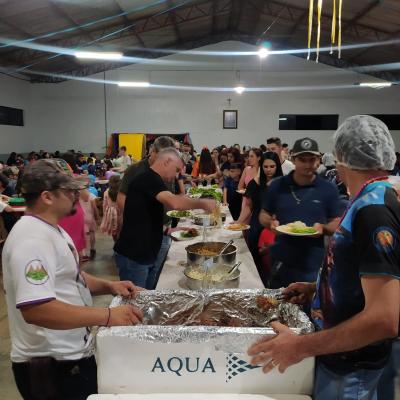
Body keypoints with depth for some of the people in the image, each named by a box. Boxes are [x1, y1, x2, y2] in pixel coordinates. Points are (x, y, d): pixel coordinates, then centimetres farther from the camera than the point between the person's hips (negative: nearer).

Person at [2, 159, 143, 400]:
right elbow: (35, 309, -34)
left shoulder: (52, 230, 8)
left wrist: (109, 286, 1)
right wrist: (107, 316, -32)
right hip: (52, 365, -9)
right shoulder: (32, 239, -24)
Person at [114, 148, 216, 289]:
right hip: (133, 257, -9)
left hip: (147, 256, 9)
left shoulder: (152, 180, 15)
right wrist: (202, 203, -18)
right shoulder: (148, 178, -16)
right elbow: (174, 202, -32)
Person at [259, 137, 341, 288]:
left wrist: (323, 228, -19)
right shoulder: (277, 185, 1)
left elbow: (337, 223, 2)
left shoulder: (329, 190, -2)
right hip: (282, 263, 2)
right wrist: (271, 223, -12)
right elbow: (264, 215, 9)